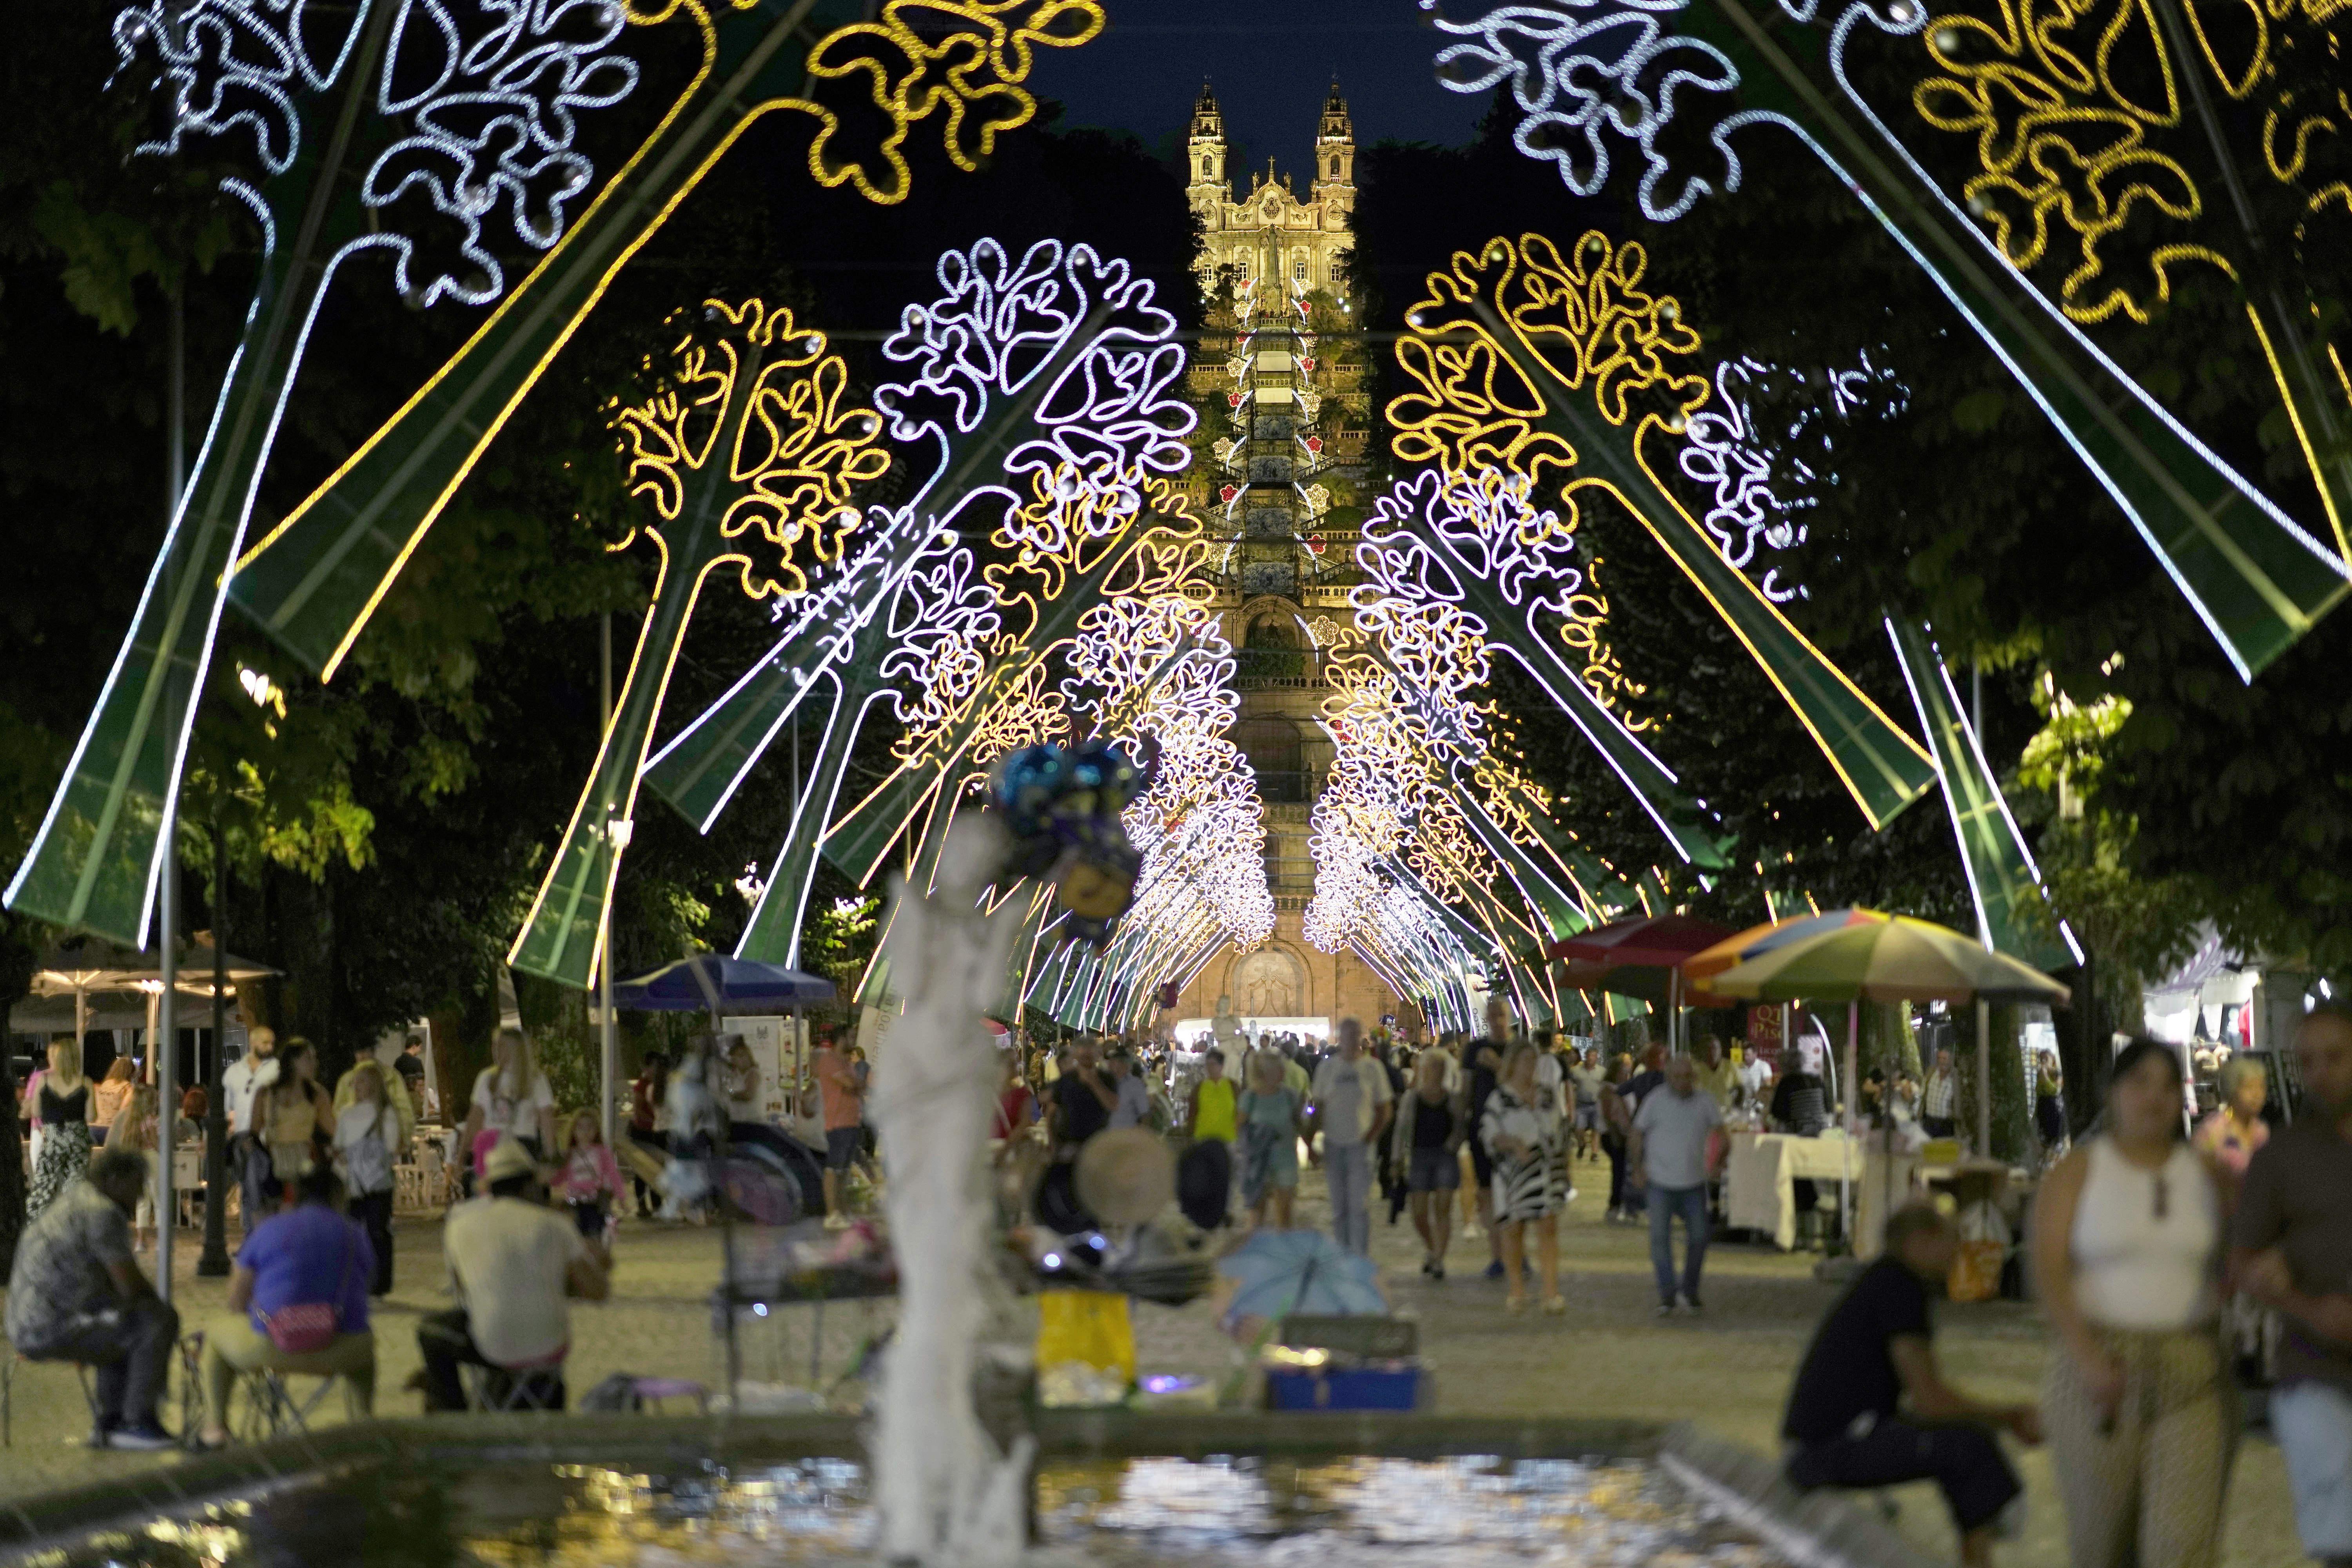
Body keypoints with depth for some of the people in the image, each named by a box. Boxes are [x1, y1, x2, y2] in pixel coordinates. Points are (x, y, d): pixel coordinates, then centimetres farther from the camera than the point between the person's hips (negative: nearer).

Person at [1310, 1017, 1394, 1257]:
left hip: (1361, 1144, -2)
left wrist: (1371, 1138, -9)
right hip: (1334, 1144, 2)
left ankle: (1362, 1258, -7)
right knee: (1339, 1207, 6)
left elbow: (1384, 1110, 5)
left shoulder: (1372, 1068, 2)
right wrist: (1322, 1146, 1)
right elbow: (1319, 1107, 9)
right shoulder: (1327, 1068, 6)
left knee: (1360, 1205, -9)